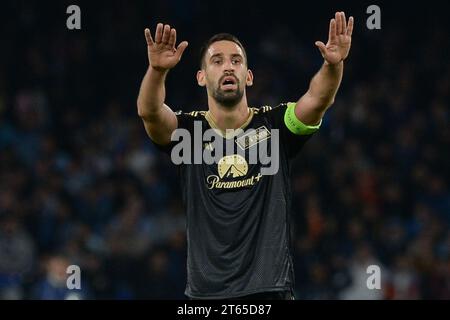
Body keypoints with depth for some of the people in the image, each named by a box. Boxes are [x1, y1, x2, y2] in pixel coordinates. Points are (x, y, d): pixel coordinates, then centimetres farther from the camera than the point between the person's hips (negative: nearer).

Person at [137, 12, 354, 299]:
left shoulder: (274, 125, 4)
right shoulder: (188, 130, 3)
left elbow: (318, 100, -13)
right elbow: (149, 111, -16)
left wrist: (333, 64, -35)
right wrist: (157, 70, -38)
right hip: (206, 290, 0)